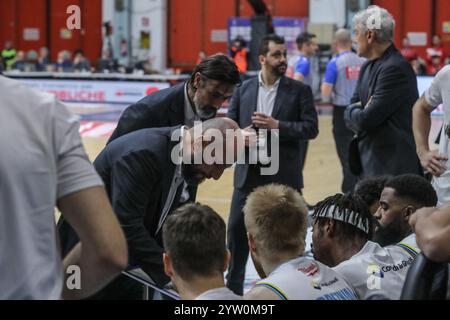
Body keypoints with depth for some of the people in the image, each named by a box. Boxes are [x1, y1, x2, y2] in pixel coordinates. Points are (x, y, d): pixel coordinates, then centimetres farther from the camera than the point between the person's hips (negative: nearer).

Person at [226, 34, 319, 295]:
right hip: (249, 173, 2)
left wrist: (277, 125, -16)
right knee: (237, 231, 3)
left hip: (284, 176, -2)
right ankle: (233, 288, 16)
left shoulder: (300, 90, 0)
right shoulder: (243, 90, 7)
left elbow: (311, 128, -7)